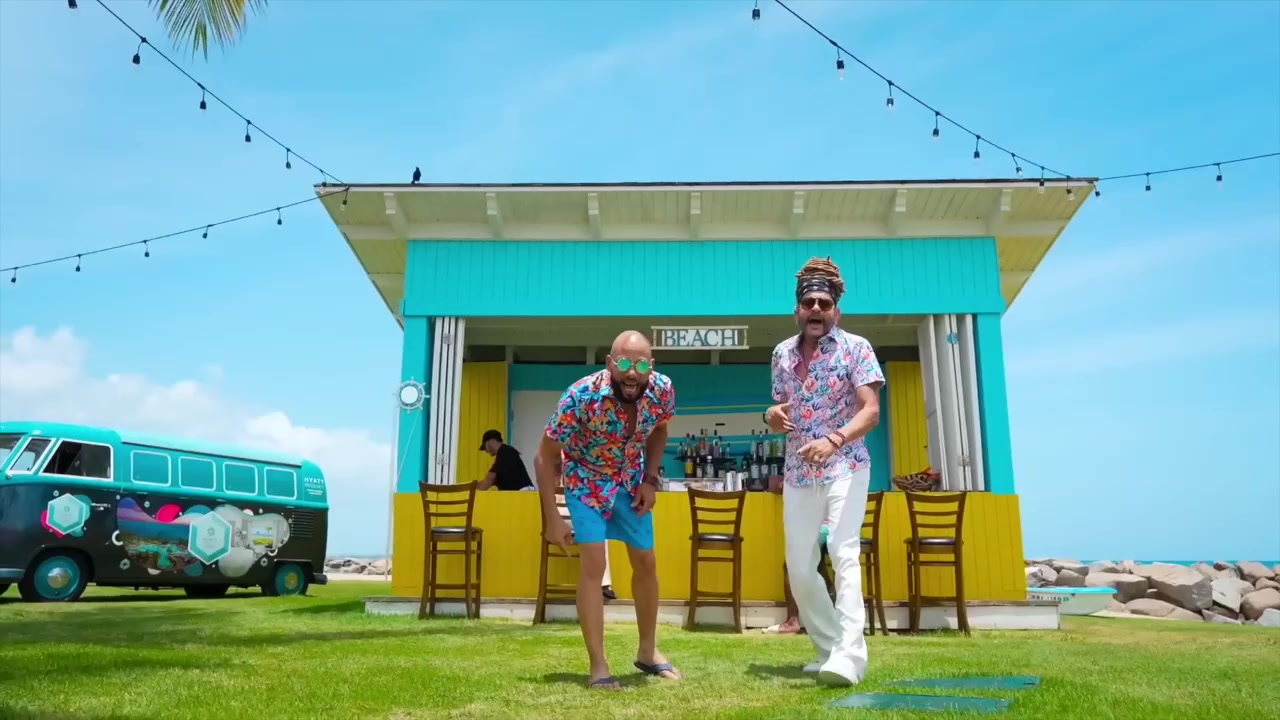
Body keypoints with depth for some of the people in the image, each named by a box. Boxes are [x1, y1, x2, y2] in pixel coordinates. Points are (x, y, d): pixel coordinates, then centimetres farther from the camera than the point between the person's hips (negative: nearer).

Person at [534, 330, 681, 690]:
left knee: (646, 561, 9)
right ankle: (598, 666, -3)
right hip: (585, 479, -4)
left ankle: (648, 651, 29)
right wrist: (552, 518, -24)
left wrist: (650, 480, -7)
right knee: (593, 564, -15)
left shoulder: (663, 390, -23)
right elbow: (545, 458, -23)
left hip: (631, 480, 4)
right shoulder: (581, 396, -34)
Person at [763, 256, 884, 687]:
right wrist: (772, 415, -6)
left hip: (845, 467, -5)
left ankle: (849, 655, -20)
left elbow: (871, 410, -13)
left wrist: (834, 440, -30)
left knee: (843, 554, -19)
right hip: (798, 473, 5)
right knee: (799, 568, 6)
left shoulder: (855, 348, -5)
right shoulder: (782, 354, 10)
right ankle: (829, 649, 20)